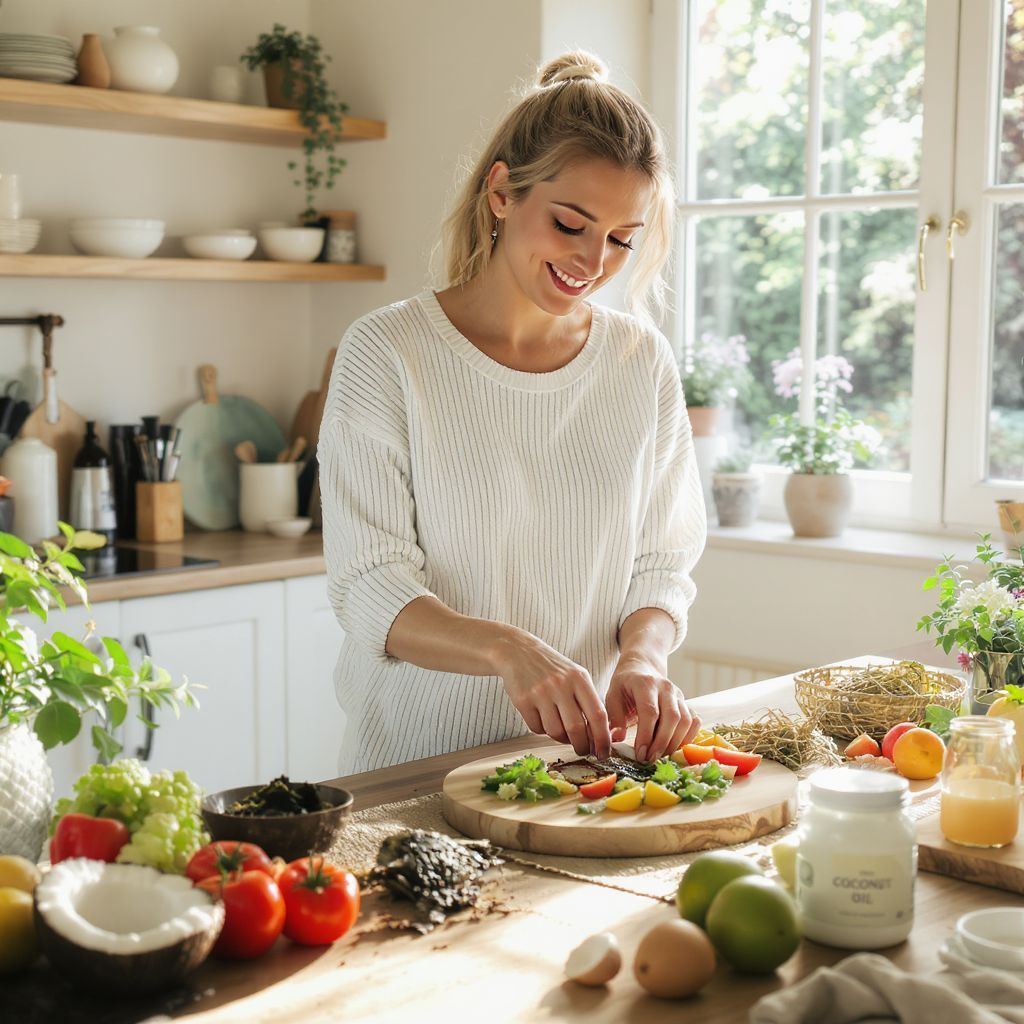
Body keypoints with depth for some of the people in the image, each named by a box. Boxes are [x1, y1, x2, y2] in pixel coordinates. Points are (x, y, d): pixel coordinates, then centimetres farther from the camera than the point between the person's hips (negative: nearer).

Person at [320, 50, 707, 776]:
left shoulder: (644, 362, 6)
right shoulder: (387, 353, -6)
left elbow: (662, 566, 9)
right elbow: (371, 593, -11)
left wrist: (641, 658, -13)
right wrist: (507, 649, -28)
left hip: (582, 755, 3)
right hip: (415, 764, -3)